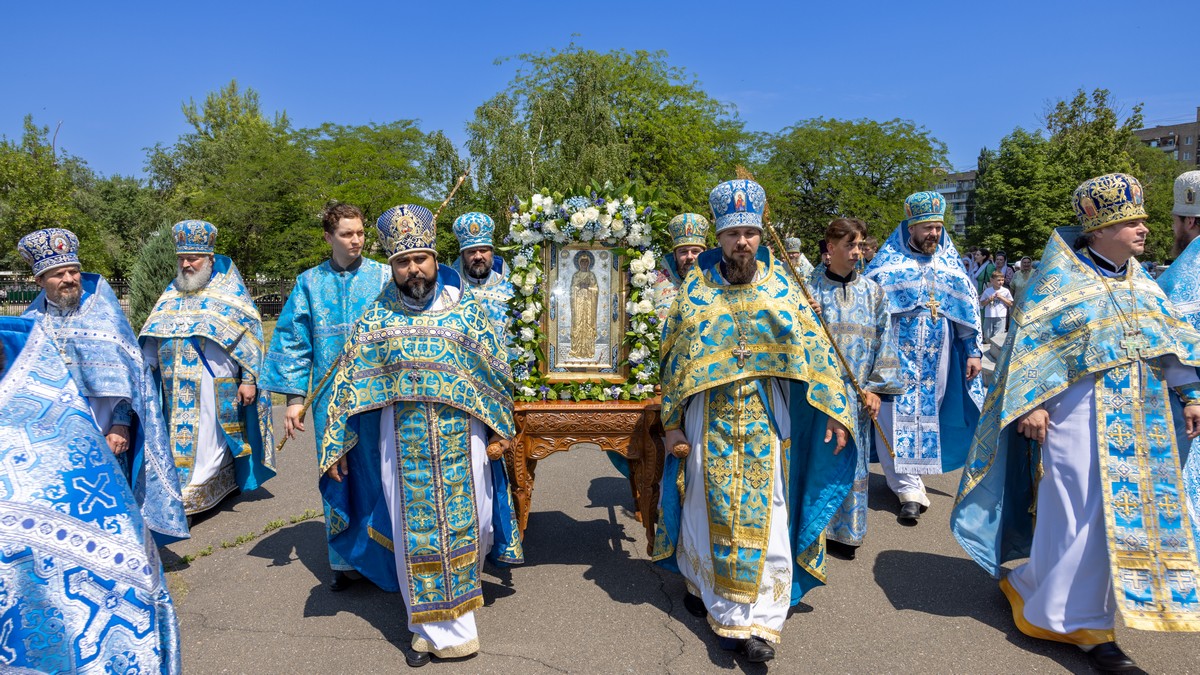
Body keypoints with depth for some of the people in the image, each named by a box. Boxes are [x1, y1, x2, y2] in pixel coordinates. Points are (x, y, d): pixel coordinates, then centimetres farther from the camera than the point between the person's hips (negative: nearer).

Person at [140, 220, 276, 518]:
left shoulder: (229, 292, -1)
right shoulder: (172, 293, 14)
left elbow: (250, 335, -5)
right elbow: (152, 338, 16)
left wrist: (248, 379, -10)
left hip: (215, 388, -6)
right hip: (176, 389, 6)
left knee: (207, 443, -4)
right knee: (180, 440, 10)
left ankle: (190, 500, 2)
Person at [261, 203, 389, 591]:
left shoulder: (385, 278, 1)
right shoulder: (310, 283, 6)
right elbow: (293, 341, 7)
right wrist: (294, 397, 2)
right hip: (331, 398, 2)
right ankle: (345, 562, 22)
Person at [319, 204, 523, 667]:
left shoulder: (466, 308, 0)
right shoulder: (376, 318, 1)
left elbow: (496, 372, 4)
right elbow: (350, 381, 4)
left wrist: (500, 430, 3)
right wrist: (336, 446, 3)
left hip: (462, 442, 0)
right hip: (404, 446, 0)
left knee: (467, 523, 9)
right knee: (416, 534, 6)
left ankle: (462, 591, 39)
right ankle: (439, 629, 22)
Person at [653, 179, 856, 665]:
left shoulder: (780, 284, 1)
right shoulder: (696, 288, 1)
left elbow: (814, 347, 1)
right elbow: (674, 359, 3)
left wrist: (834, 410, -5)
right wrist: (673, 424, 1)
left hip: (765, 421, 0)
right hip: (709, 420, 0)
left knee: (763, 517, 2)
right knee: (710, 511, 9)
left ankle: (758, 623, 11)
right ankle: (705, 586, 32)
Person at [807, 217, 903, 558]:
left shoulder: (873, 292, 6)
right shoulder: (810, 291, 1)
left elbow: (882, 342, 5)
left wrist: (876, 388, -1)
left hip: (857, 393, 2)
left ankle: (844, 531, 22)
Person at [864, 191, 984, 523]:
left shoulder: (949, 260, 9)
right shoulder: (889, 259, -1)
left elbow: (967, 307, 11)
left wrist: (973, 351, 7)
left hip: (937, 356, 4)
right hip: (897, 353, -3)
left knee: (928, 413, 8)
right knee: (900, 415, -7)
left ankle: (903, 472, 25)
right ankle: (909, 488, -3)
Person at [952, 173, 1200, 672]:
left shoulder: (1142, 284, 13)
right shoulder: (1063, 277, -6)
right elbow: (1033, 342, -9)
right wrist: (1031, 402, -16)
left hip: (1140, 417, 7)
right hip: (1078, 412, -7)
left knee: (1130, 510, 9)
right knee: (1083, 513, -3)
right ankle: (1083, 622, 14)